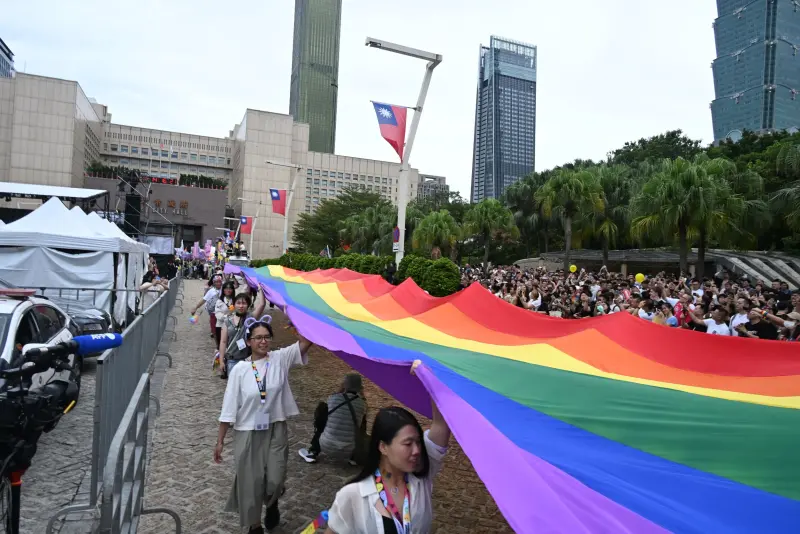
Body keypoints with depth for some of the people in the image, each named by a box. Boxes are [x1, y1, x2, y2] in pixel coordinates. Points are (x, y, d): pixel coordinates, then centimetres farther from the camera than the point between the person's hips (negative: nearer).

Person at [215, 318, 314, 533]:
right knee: (251, 482, 9)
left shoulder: (280, 359, -7)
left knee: (275, 480, 1)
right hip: (247, 433, 0)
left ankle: (272, 504, 39)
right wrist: (220, 441, -3)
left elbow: (305, 342, -22)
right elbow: (229, 407, -5)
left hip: (275, 431, 1)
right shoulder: (240, 369, -9)